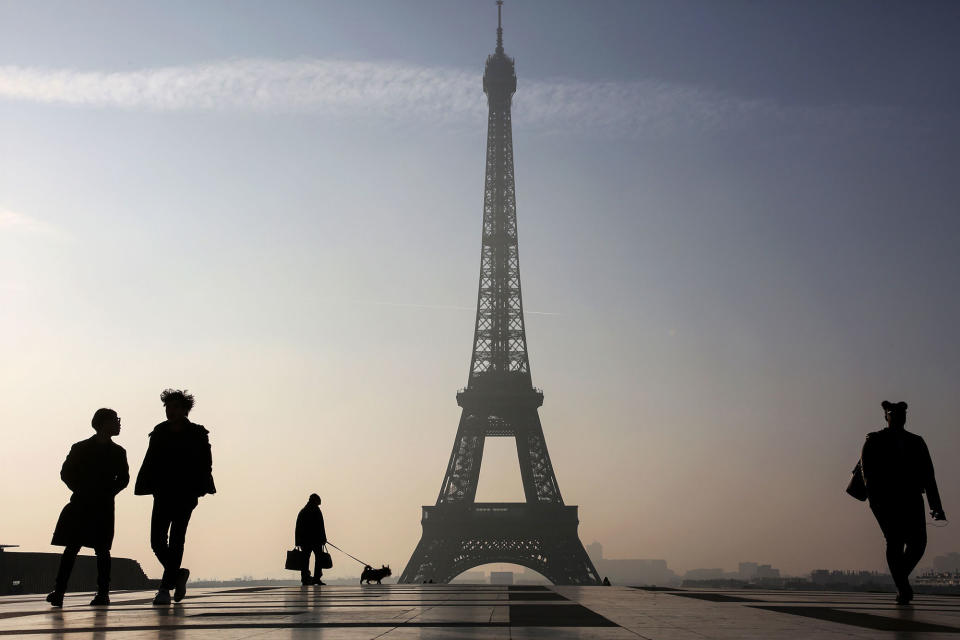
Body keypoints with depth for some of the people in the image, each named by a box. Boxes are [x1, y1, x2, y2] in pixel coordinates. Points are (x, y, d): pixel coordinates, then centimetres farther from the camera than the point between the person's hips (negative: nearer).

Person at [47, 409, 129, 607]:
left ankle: (103, 592, 5)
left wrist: (109, 493, -3)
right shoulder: (80, 448, 4)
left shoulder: (118, 452, 10)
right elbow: (66, 473, 5)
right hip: (80, 505, -1)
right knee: (71, 548, -3)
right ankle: (59, 591, 1)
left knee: (102, 550, 0)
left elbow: (123, 478, 11)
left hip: (104, 507, 1)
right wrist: (80, 491, -4)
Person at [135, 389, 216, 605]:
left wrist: (199, 489, -18)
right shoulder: (159, 433, 8)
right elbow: (149, 463, 9)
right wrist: (146, 486, -4)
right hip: (163, 494, 4)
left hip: (185, 496, -4)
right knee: (157, 540, 1)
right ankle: (177, 574, 24)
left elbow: (204, 465, -6)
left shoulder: (197, 435, -1)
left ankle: (166, 588, -2)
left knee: (176, 540, -5)